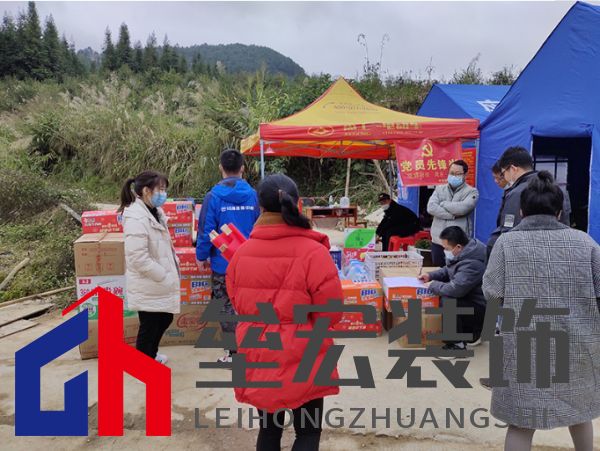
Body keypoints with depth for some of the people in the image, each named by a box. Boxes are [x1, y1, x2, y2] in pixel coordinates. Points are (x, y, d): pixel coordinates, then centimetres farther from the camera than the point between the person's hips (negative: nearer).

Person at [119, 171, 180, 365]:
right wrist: (165, 276, -20)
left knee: (165, 319, 22)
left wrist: (174, 264, 7)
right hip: (148, 285, -9)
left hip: (160, 283, 9)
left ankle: (150, 354, 46)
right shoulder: (136, 218, -23)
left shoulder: (155, 211, 7)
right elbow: (138, 258, -27)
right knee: (149, 325, 7)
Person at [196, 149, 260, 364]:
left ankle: (233, 352, 18)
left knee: (227, 307, 10)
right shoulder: (253, 195, -5)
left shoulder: (214, 196, -12)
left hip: (223, 263, -2)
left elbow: (206, 231, -10)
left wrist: (202, 256, 4)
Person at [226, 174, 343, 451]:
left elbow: (237, 304, 7)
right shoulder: (313, 252, -19)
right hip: (302, 362, -4)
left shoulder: (242, 252, -5)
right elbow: (331, 314, -14)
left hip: (257, 361, 4)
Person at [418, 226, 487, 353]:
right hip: (469, 300, 10)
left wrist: (433, 285, -16)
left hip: (480, 308, -10)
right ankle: (472, 332, 22)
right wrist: (431, 276, 3)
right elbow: (448, 270, 18)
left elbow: (454, 289, -33)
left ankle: (457, 344, -11)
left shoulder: (472, 264, -31)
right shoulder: (464, 253, 1)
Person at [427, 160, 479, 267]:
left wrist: (443, 204, -4)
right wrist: (452, 215, -12)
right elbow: (431, 207, -5)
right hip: (438, 240, 4)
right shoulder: (439, 189, 13)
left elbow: (462, 208, -17)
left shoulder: (472, 192, 2)